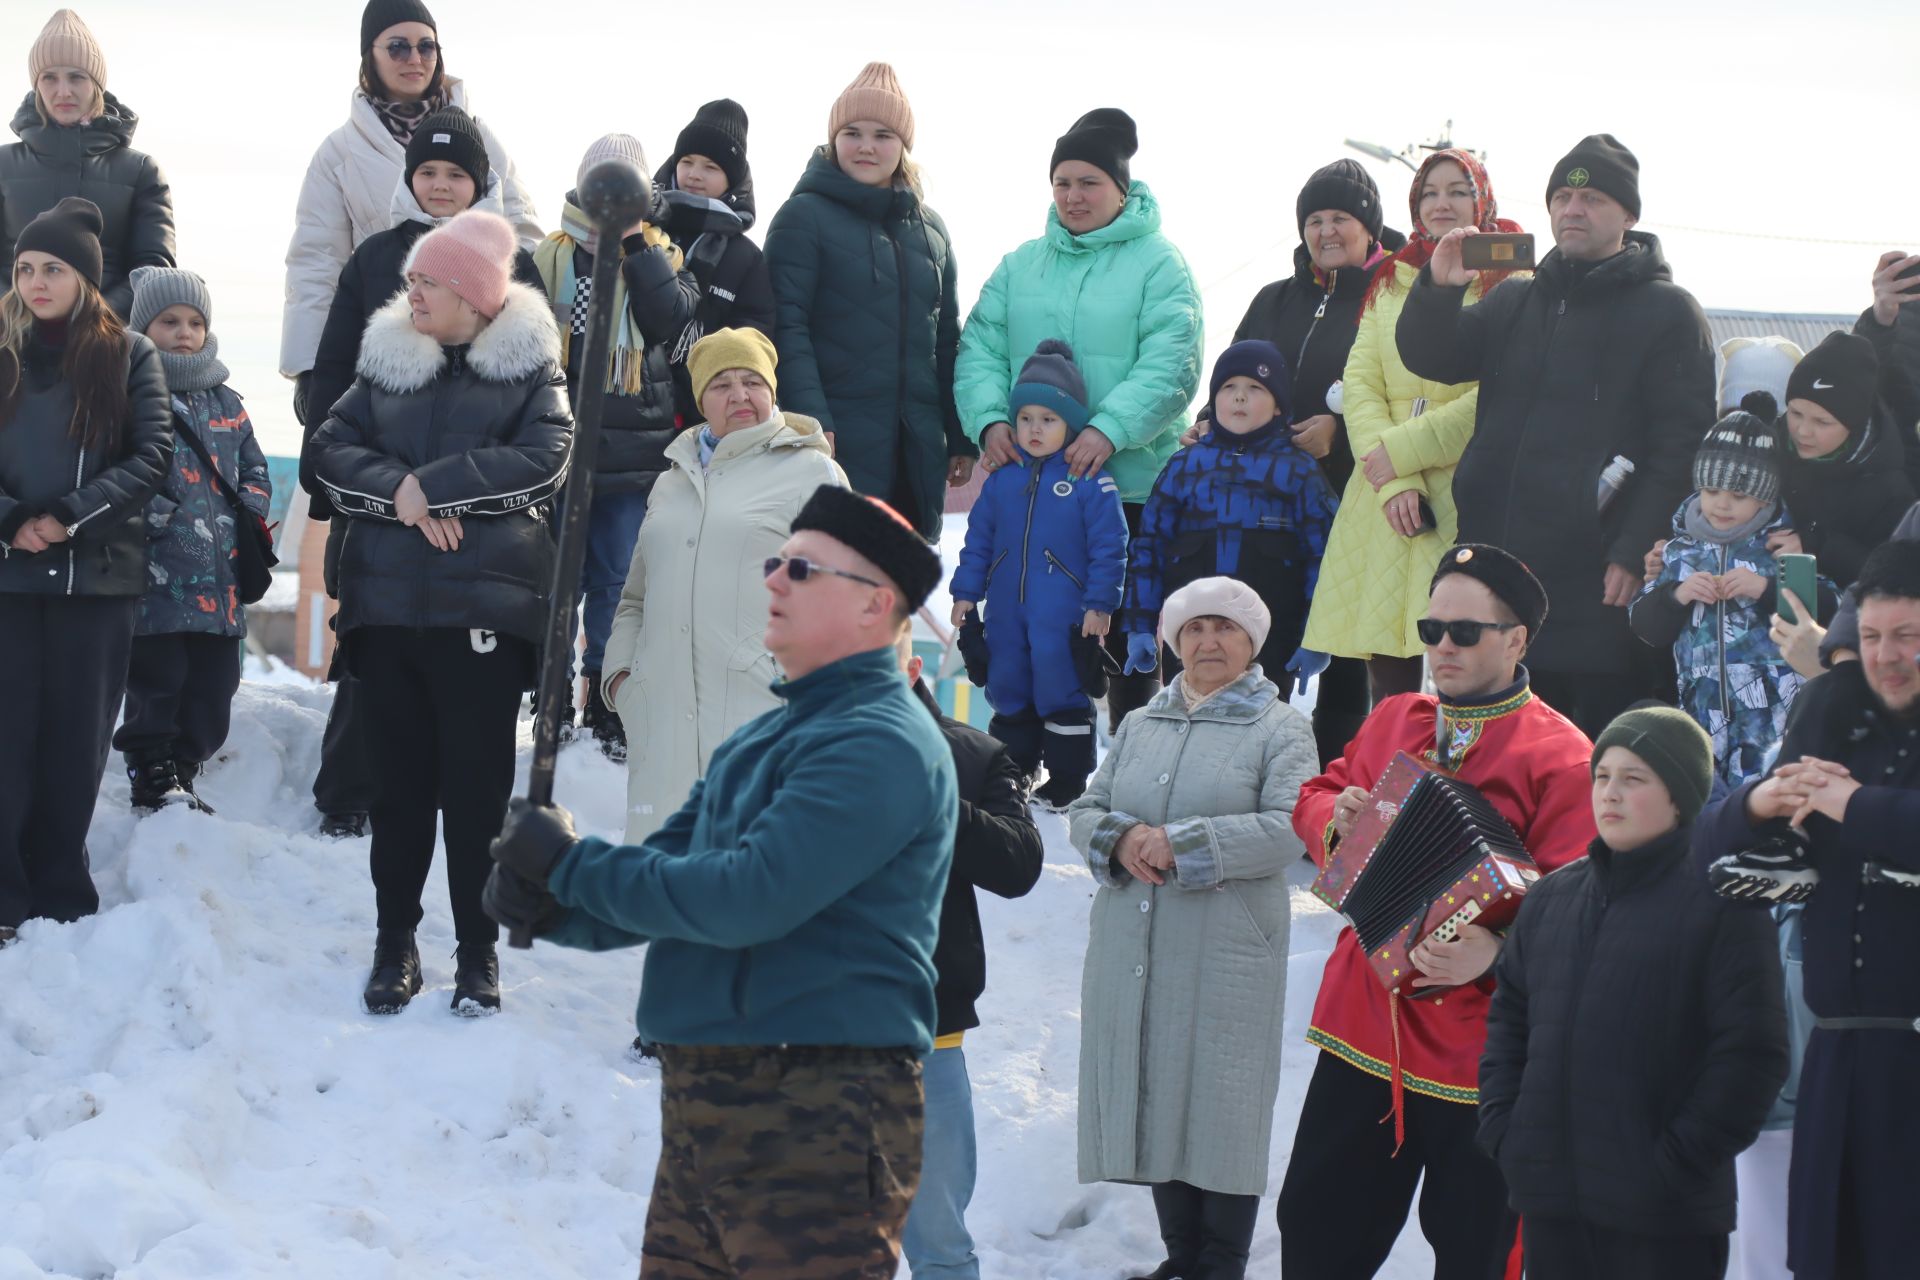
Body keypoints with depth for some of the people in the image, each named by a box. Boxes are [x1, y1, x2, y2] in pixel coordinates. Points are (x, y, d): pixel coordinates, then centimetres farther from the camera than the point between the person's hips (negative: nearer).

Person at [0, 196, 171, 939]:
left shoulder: (128, 356, 5)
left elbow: (152, 453, -3)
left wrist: (70, 518, -13)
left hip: (97, 572, 0)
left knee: (77, 739, 3)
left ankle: (61, 898, 10)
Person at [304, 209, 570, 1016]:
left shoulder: (529, 367, 2)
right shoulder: (386, 363, 12)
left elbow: (541, 460, -12)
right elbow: (328, 449, 4)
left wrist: (432, 484, -13)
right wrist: (396, 490, -13)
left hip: (484, 605, -3)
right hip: (388, 603, 3)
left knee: (479, 781, 0)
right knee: (399, 777, 8)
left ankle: (478, 951, 9)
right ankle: (395, 943, 17)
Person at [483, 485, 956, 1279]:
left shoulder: (880, 744, -13)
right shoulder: (761, 740, 19)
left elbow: (748, 897, -22)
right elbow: (661, 880, 17)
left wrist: (572, 864, -11)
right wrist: (549, 906, -5)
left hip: (820, 1116, -10)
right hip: (703, 1108, 10)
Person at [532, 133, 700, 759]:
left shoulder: (663, 260, 8)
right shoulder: (549, 258, 7)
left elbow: (671, 319, -12)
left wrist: (637, 243, -13)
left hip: (633, 452, 0)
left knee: (619, 582, 3)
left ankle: (607, 707, 10)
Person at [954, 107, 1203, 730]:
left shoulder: (1158, 263, -1)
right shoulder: (1020, 264, 14)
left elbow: (1169, 366, -11)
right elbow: (981, 348, 7)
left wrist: (1109, 431, -25)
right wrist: (989, 419, -13)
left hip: (1130, 485, -4)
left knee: (1127, 639, 2)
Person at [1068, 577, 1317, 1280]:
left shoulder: (1280, 729, 1)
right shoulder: (1139, 726, 17)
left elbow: (1288, 828, -13)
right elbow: (1085, 812, 12)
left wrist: (1180, 846, -17)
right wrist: (1121, 840, -11)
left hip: (1227, 957, -5)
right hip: (1131, 954, 5)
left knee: (1223, 1109, -2)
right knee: (1156, 1100, 9)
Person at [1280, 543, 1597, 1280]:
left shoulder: (1558, 755, -12)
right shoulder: (1394, 722, 10)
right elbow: (1317, 797, 23)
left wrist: (1497, 954, -36)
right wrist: (1335, 821, -1)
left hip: (1478, 1048, -6)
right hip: (1364, 1026, 6)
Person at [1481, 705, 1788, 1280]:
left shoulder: (1723, 906, -7)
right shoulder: (1551, 898, 12)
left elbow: (1751, 1051, -11)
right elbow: (1508, 1017, 19)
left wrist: (1681, 1160, -14)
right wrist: (1502, 1128, 7)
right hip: (1549, 1200, 6)